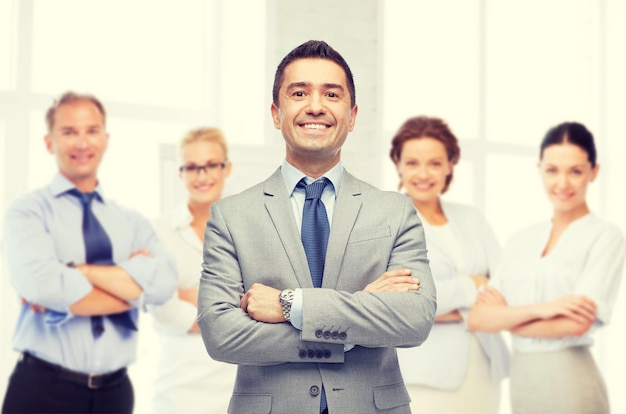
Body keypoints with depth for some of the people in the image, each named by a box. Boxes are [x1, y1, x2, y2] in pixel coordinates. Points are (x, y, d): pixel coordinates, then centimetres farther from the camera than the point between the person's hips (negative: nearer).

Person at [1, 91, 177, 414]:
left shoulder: (131, 222, 9)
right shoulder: (28, 212, -3)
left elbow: (163, 282, -10)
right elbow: (43, 285, -21)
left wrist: (77, 272, -17)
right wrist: (133, 288, -11)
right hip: (42, 388, -3)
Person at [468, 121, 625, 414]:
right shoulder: (521, 241, 9)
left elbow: (576, 323, -16)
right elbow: (478, 318, -1)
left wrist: (505, 318, -4)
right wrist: (539, 309, -16)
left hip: (570, 382, -5)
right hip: (521, 381, 5)